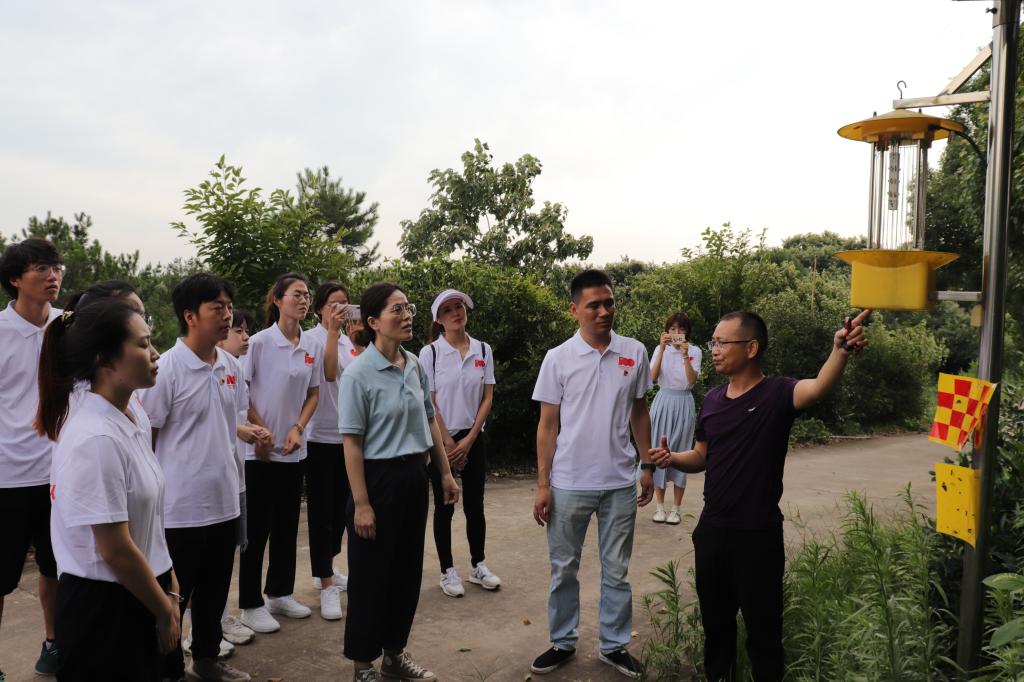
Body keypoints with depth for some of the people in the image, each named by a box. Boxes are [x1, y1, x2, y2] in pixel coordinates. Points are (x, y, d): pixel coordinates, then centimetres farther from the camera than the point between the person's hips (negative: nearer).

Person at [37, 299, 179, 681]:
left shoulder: (135, 417, 1)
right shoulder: (97, 439, -25)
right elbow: (115, 550, -21)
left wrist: (169, 585, 10)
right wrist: (165, 612, -9)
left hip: (138, 596, 8)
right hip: (103, 605, -8)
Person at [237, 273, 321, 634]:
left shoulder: (311, 347, 3)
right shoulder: (260, 342, -11)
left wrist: (298, 429, -4)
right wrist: (260, 431, -11)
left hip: (294, 449, 5)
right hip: (259, 449, -5)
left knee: (287, 524, 14)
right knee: (257, 526, 3)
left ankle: (280, 593, 29)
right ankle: (250, 604, 15)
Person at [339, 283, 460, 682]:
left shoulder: (416, 366, 4)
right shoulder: (358, 374, -15)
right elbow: (352, 442, -15)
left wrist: (445, 473, 13)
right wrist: (361, 503, -17)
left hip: (414, 476, 7)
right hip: (379, 479, -6)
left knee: (408, 571, 16)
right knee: (371, 577, 6)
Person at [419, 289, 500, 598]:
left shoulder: (483, 350, 1)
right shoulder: (429, 352, -7)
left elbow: (487, 398, 1)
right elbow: (428, 403, -8)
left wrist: (469, 440, -6)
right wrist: (448, 443, -9)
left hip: (473, 437, 3)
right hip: (440, 439, -3)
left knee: (475, 504, 9)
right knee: (444, 506, 5)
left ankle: (478, 566, 23)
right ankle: (447, 570, 16)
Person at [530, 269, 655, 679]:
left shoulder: (634, 353, 0)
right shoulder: (558, 359, -6)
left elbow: (639, 412, 10)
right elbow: (548, 424, -2)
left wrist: (647, 466, 8)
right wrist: (543, 484, -4)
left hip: (620, 482, 1)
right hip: (569, 484, -1)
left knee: (616, 571, 12)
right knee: (563, 569, 12)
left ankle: (614, 646, 28)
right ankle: (563, 643, 29)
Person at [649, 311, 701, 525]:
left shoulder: (694, 351, 2)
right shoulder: (660, 349, 4)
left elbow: (692, 380, -12)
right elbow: (653, 377, -11)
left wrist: (685, 355, -22)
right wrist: (662, 349, -19)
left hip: (683, 403, -1)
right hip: (663, 401, 1)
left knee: (681, 452, 2)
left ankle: (676, 509, 10)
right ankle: (659, 506, 12)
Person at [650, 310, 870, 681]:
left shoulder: (776, 394, -14)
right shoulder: (712, 398, 4)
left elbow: (819, 387, -36)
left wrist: (841, 349, -57)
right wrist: (673, 458, -8)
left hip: (758, 534, -6)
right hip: (710, 529, 6)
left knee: (762, 627, 10)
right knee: (715, 620, 21)